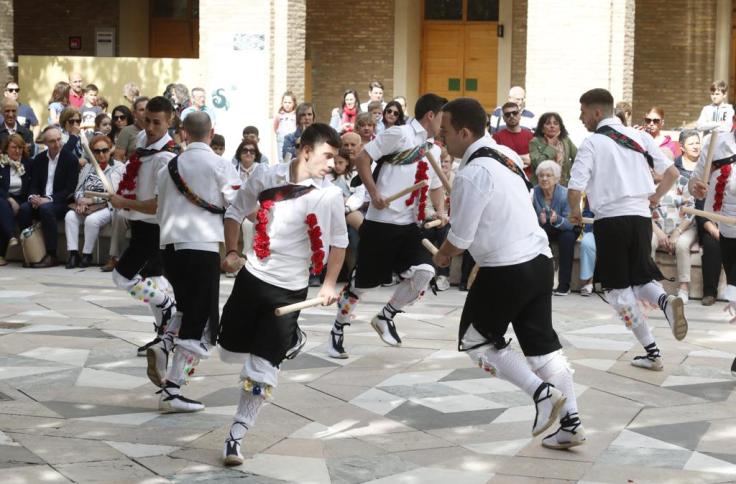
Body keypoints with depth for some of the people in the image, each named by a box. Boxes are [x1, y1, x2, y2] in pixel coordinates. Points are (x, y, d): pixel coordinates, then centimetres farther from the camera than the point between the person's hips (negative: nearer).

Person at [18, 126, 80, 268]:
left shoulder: (71, 159, -2)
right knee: (23, 208, -27)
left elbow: (70, 189, -9)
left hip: (61, 203, -4)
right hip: (40, 200, 4)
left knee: (46, 209, -36)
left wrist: (49, 199, -21)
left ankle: (51, 255, -30)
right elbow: (33, 184, 10)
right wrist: (32, 196, -14)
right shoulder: (38, 159, 12)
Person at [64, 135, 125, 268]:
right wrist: (81, 201, -11)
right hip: (86, 206, 5)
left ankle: (87, 255, -21)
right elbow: (79, 190, 12)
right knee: (70, 216, -24)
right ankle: (73, 254, -26)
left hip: (107, 207, -5)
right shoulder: (87, 168, 18)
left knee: (92, 219, -34)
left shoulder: (118, 167, 0)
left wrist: (91, 200, -15)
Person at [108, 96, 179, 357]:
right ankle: (166, 334, 28)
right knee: (153, 280, 17)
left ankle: (168, 307, 11)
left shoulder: (166, 158, -27)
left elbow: (161, 205, -29)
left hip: (152, 227, -9)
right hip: (141, 223, 9)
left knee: (123, 277, -6)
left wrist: (124, 203, -22)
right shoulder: (141, 138, 0)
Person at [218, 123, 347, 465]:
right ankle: (288, 341, 40)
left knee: (262, 367, -5)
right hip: (252, 277, 2)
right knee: (231, 352, 13)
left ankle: (236, 436, 8)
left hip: (290, 290, -2)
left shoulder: (330, 195, -10)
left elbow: (339, 241, 5)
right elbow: (236, 212, 9)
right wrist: (232, 252, -2)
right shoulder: (265, 176, -7)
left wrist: (329, 284, -1)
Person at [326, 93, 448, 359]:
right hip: (380, 223, -6)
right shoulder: (400, 134, -10)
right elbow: (362, 157, -10)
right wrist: (374, 193, -16)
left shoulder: (435, 150, 14)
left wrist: (440, 210, 8)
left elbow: (435, 185, 27)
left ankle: (386, 317, 9)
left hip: (410, 226, 6)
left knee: (424, 272, -13)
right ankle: (337, 332, 23)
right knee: (361, 282, 2)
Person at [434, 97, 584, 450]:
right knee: (543, 342, 14)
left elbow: (461, 238, -13)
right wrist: (456, 249, 19)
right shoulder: (505, 157, 10)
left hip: (506, 272, -8)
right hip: (539, 261, 8)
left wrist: (443, 255, 7)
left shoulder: (471, 173, -17)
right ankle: (570, 423, 13)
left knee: (475, 340, 10)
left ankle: (542, 394, 0)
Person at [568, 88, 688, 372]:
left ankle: (651, 352, 2)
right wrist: (655, 197, 24)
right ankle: (666, 301, -14)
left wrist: (575, 212, 8)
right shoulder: (639, 137, 10)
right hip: (641, 217, 5)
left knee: (618, 288, 7)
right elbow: (672, 173, 10)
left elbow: (574, 190, -12)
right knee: (640, 277, 21)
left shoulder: (592, 143, -5)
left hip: (611, 219, -5)